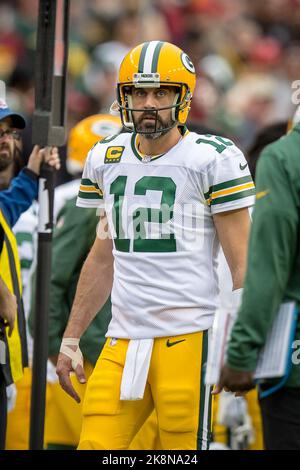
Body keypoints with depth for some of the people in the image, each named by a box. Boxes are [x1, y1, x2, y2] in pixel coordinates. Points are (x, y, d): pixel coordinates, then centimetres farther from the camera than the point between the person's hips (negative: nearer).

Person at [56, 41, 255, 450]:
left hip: (189, 336, -5)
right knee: (94, 446, -6)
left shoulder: (213, 159, -4)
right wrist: (70, 339, 22)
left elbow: (242, 266, -3)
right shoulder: (107, 159, 14)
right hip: (123, 340, 5)